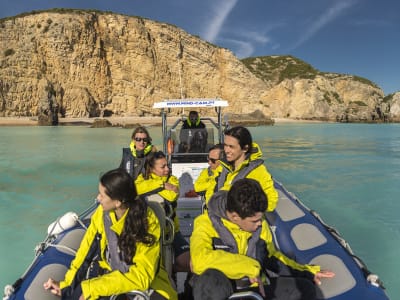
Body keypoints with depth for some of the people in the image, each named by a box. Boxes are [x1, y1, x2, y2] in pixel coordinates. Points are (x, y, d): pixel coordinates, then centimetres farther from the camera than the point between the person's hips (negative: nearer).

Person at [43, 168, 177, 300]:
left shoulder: (148, 222, -23)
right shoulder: (102, 213, -11)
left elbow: (141, 275, -25)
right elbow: (87, 250, 2)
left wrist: (91, 289, -26)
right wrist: (66, 285, -3)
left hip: (147, 281, -3)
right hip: (110, 276, 3)